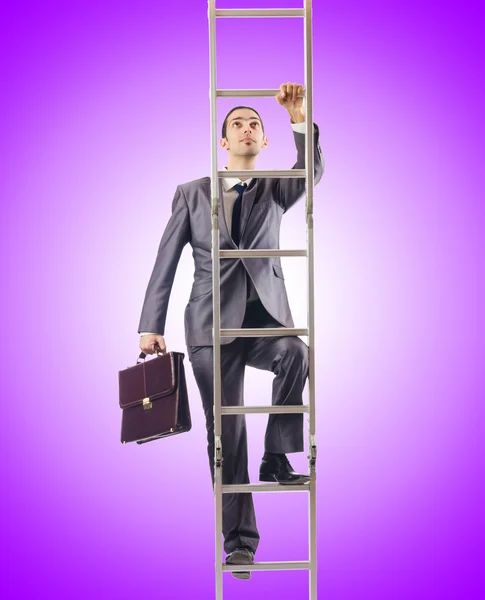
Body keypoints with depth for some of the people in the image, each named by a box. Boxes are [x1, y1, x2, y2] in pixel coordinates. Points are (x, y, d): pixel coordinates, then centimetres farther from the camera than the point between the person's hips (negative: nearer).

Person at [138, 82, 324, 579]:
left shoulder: (275, 190, 12)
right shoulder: (191, 193, 10)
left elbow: (312, 171, -11)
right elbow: (165, 262, 7)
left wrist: (299, 118, -26)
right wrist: (150, 326, 0)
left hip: (266, 318, 1)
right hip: (213, 324, 0)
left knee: (295, 353, -34)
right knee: (226, 431, -2)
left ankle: (276, 458, -20)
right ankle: (240, 542, 6)